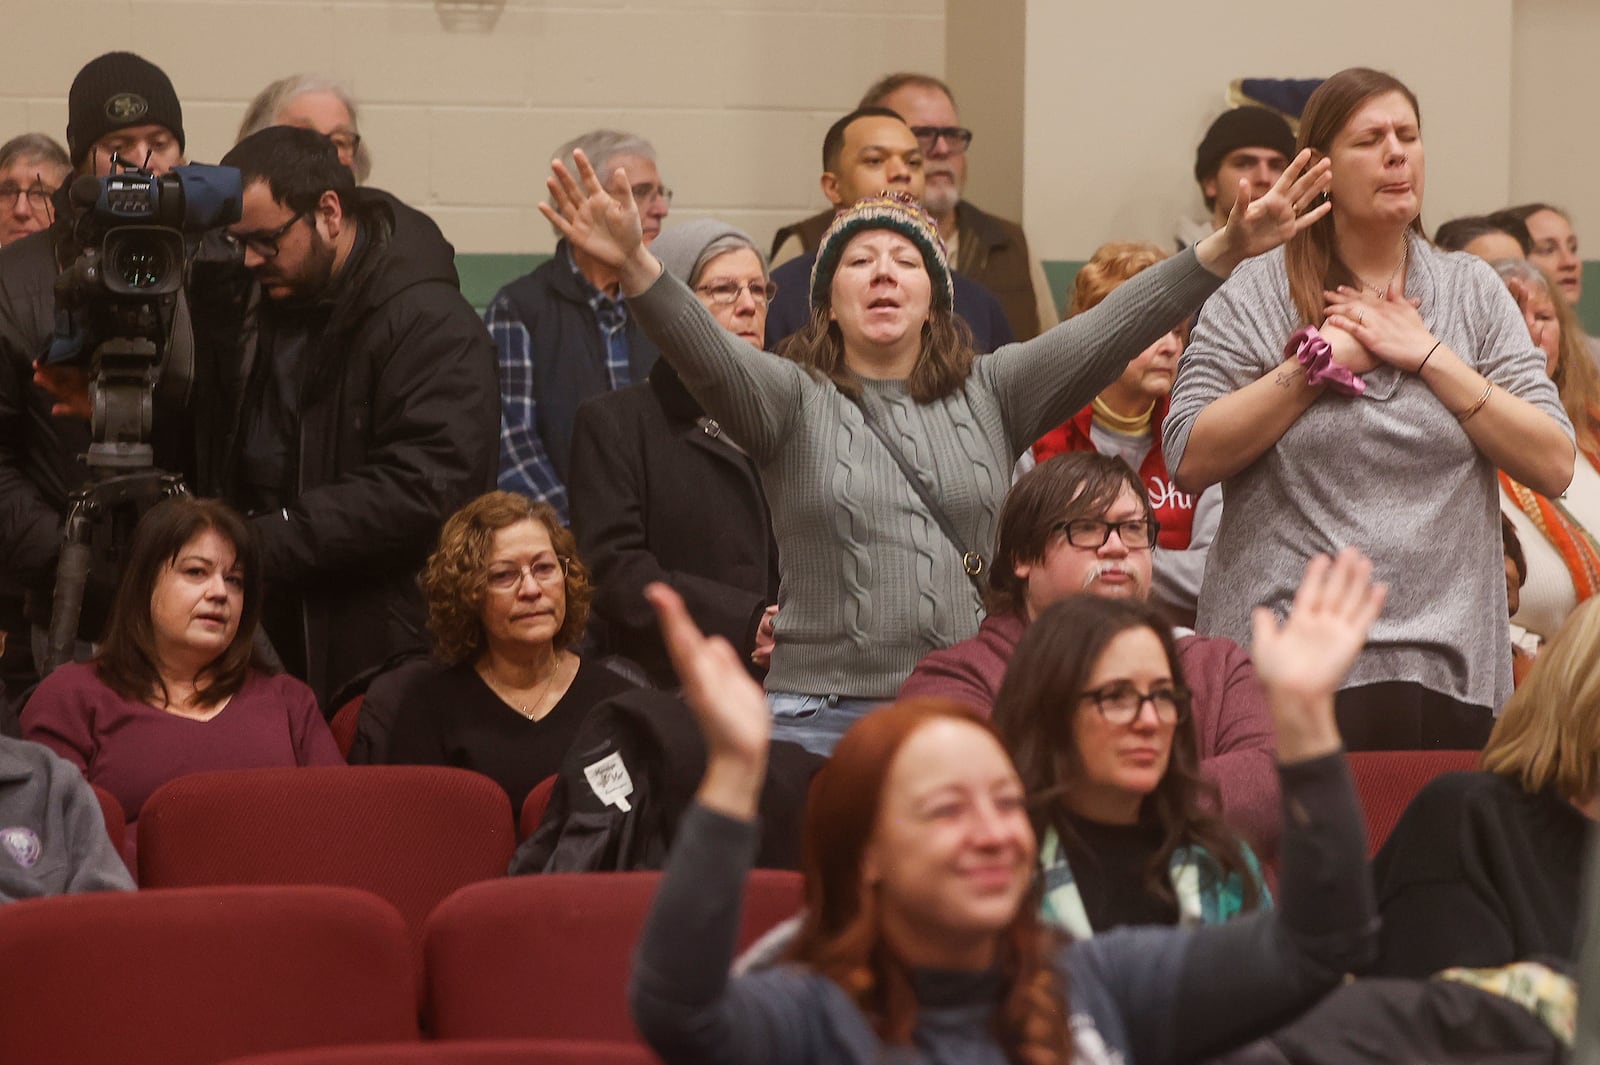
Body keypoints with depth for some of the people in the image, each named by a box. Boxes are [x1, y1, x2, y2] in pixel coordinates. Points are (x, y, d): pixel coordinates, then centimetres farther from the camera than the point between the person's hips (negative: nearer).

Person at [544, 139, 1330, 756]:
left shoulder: (990, 395, 12)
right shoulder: (794, 400, 5)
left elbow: (1102, 334, 1)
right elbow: (710, 356, -14)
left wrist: (1226, 250, -13)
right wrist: (635, 267, -34)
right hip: (824, 715, -2)